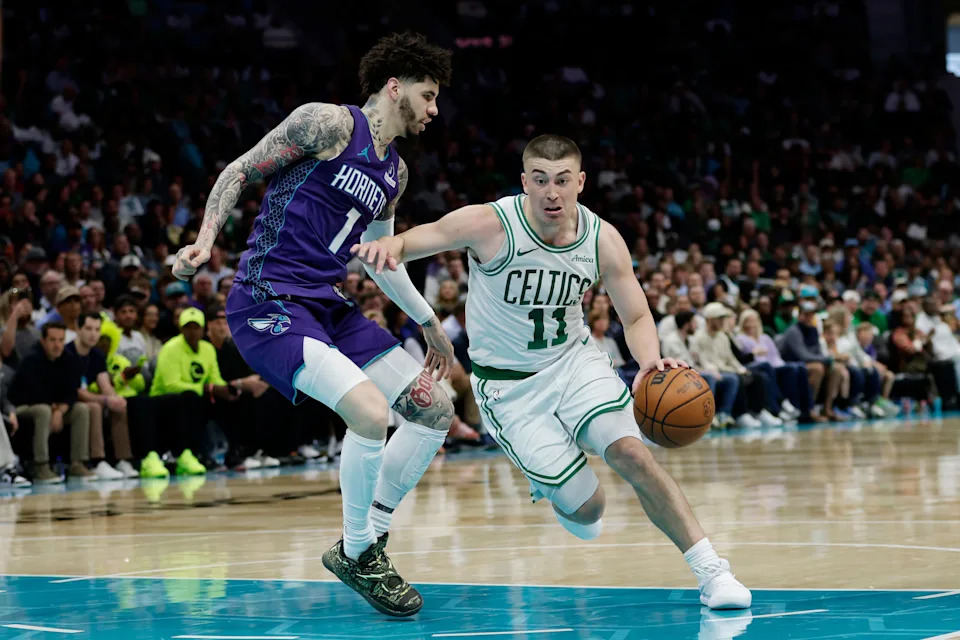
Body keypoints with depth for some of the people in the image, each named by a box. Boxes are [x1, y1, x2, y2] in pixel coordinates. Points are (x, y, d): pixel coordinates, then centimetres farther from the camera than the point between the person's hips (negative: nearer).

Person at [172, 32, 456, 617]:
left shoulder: (396, 173, 16)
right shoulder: (329, 123, -7)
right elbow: (240, 172, -5)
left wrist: (430, 323, 33)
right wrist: (206, 239, -18)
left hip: (327, 306, 9)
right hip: (269, 302, -9)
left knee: (436, 411, 5)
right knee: (370, 412, -27)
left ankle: (370, 541, 15)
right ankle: (358, 554, -6)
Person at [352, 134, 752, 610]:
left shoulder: (603, 240, -11)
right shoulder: (489, 225, -22)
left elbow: (636, 317, -3)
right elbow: (415, 239, -19)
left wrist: (650, 360, -25)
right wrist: (386, 247, -45)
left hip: (574, 360, 3)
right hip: (509, 384, -2)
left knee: (632, 454, -20)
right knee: (586, 508, -6)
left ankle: (711, 571, -9)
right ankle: (550, 484, 33)